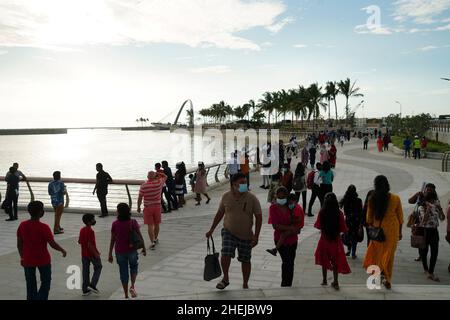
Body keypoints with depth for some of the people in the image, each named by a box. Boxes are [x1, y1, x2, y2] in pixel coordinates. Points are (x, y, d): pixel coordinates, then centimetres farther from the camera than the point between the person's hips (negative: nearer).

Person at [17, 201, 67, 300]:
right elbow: (53, 244, -17)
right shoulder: (44, 227, -21)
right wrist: (63, 251, 0)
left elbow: (19, 244, 1)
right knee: (45, 283, 15)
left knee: (30, 285, 17)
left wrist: (22, 257, 14)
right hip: (43, 260, -4)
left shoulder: (22, 225, -7)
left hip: (28, 260, 4)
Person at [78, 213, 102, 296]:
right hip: (92, 254, -7)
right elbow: (90, 245, -25)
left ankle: (85, 290, 19)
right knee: (98, 267, 14)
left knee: (85, 270, 13)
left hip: (84, 254, 7)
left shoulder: (82, 230, 3)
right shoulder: (90, 231, -23)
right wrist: (96, 254, -19)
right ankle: (92, 285, 5)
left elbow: (79, 241, 11)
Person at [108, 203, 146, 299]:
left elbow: (112, 240, -5)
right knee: (133, 267, 24)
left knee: (123, 272, 14)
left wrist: (110, 254, 3)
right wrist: (144, 248, 6)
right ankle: (132, 286, 2)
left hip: (120, 251, 1)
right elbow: (140, 236, -8)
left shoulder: (115, 224, -9)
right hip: (131, 250, 0)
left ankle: (126, 295, 20)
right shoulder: (133, 222, -11)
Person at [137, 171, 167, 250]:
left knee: (150, 225, 0)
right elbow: (165, 176, 12)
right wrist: (157, 173, 3)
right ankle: (155, 239, 35)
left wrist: (138, 207, 6)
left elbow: (140, 198, -6)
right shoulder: (159, 183, -8)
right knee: (156, 224, 17)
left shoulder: (143, 186, -11)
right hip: (157, 206, 2)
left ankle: (153, 242, -6)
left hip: (148, 207, -2)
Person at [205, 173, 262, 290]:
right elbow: (220, 213, 8)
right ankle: (225, 279, 7)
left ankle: (245, 285, 30)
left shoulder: (252, 199, -12)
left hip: (246, 235, 0)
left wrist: (256, 236, -13)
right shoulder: (226, 197, -5)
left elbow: (259, 217, -7)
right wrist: (211, 230, 10)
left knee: (245, 260, 10)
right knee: (225, 254, -18)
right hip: (229, 232, 1)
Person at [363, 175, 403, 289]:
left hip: (378, 229, -1)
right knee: (389, 254, 11)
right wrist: (400, 232, 12)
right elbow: (400, 217, 2)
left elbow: (369, 217, -1)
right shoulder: (396, 198, -6)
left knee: (378, 250, 16)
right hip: (392, 230, 1)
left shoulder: (372, 199, -8)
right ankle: (388, 280, 18)